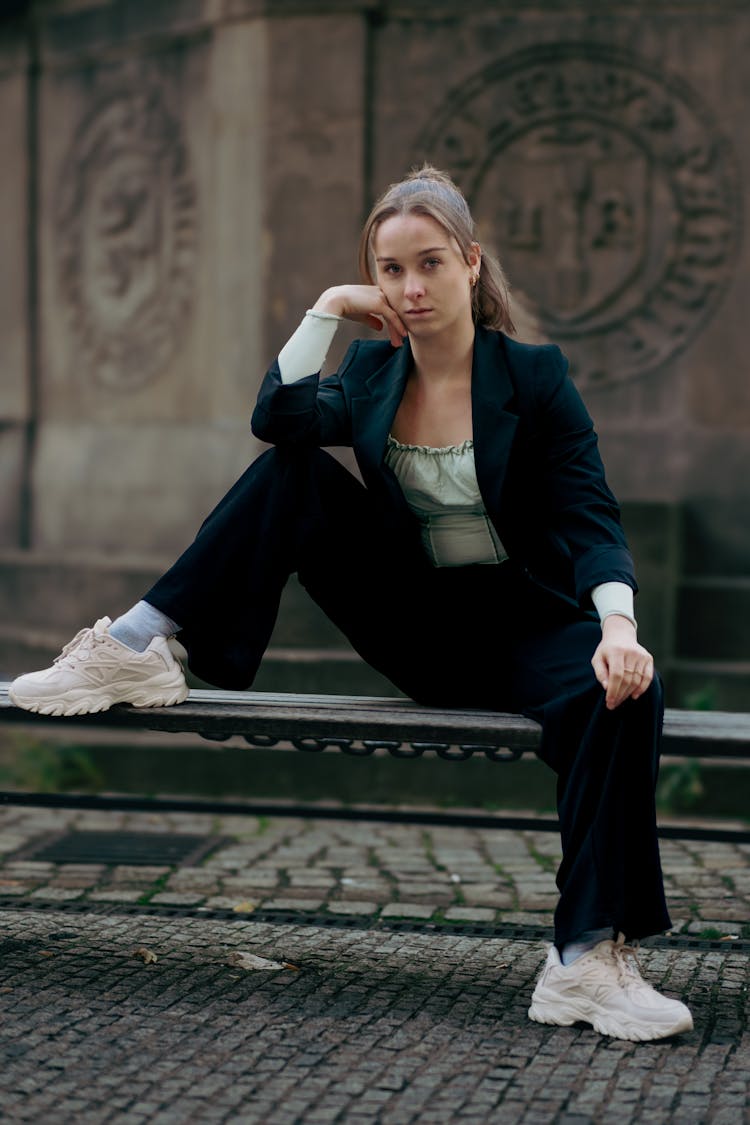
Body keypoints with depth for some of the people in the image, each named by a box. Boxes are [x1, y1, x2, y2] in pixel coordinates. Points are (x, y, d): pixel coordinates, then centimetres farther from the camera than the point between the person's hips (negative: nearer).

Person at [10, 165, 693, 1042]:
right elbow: (280, 419, -14)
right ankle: (136, 648, -14)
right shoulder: (375, 368, 5)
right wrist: (328, 308, -13)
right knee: (294, 474, -12)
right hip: (415, 628, 3)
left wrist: (618, 625, -32)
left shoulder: (534, 375, -8)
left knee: (621, 694, -36)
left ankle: (589, 961, -37)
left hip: (521, 620, -3)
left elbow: (591, 519, -15)